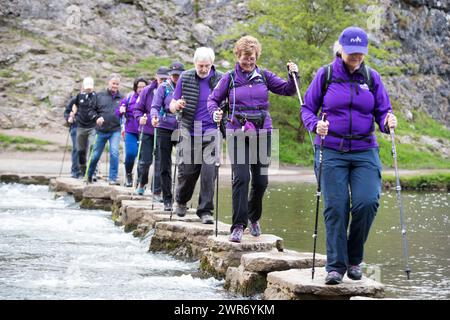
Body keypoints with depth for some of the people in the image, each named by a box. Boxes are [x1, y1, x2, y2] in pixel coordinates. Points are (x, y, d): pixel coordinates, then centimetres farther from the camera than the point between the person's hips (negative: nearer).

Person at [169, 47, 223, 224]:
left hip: (211, 132, -1)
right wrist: (177, 105, -17)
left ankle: (205, 211, 1)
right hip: (190, 132, 1)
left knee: (209, 171, -9)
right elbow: (172, 106, 7)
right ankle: (181, 202, 32)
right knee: (187, 170, 4)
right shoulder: (185, 78, 3)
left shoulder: (220, 79, 1)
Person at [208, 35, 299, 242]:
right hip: (237, 134, -2)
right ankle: (238, 225, -9)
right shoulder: (229, 78, 3)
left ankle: (253, 217, 31)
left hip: (262, 134, 3)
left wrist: (293, 76, -10)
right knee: (241, 178, -14)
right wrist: (215, 112, -11)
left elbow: (287, 90, 8)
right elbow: (213, 99, 9)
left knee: (261, 180, 6)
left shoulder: (264, 76, 8)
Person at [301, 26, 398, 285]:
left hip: (365, 152, 1)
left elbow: (382, 112, 8)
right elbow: (307, 108, 5)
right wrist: (315, 124, -16)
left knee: (367, 202, -15)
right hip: (332, 152, -1)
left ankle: (354, 259, 6)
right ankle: (336, 265, 4)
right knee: (335, 208, -5)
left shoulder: (372, 78, 7)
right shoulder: (325, 75, 2)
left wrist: (388, 121, -15)